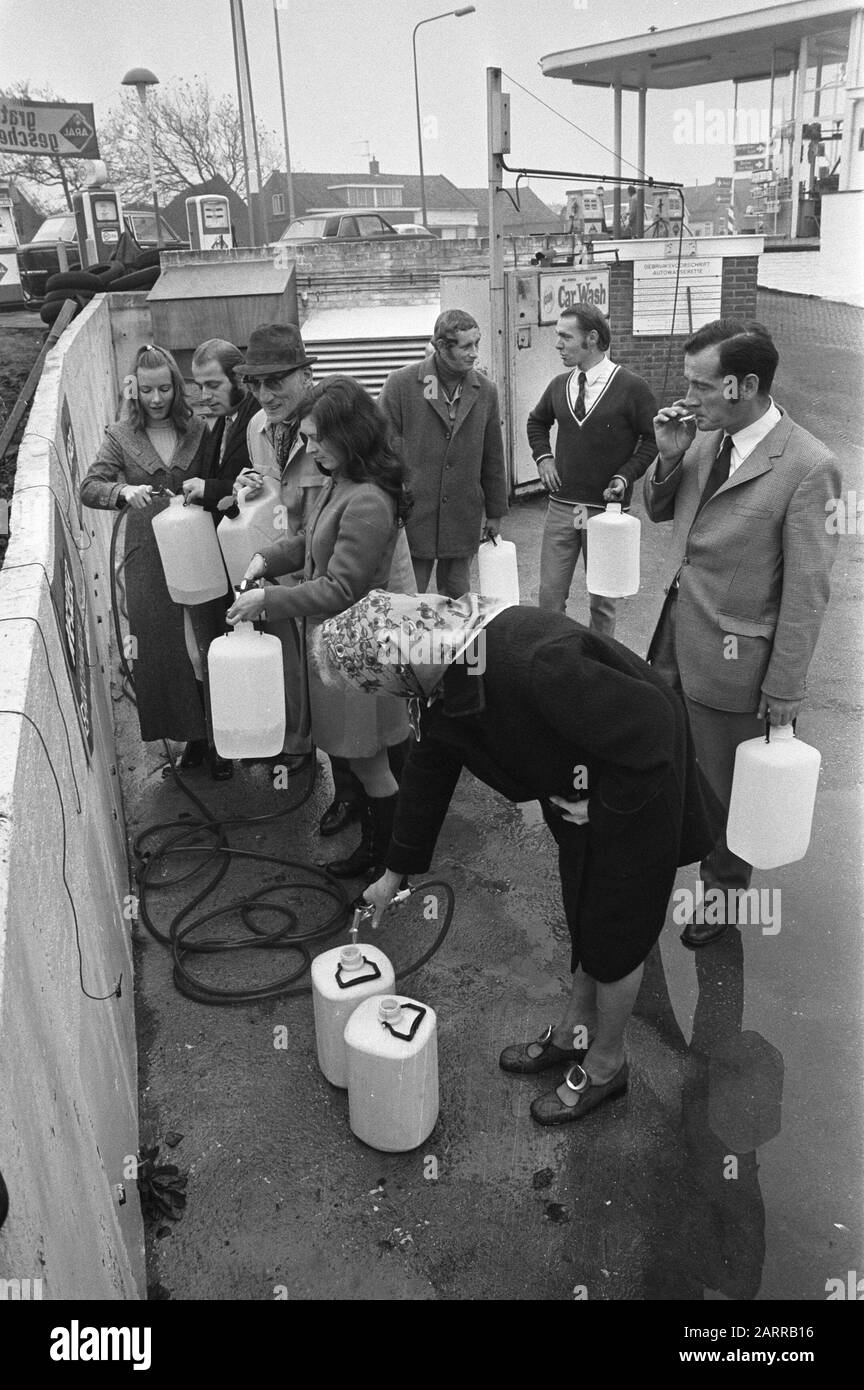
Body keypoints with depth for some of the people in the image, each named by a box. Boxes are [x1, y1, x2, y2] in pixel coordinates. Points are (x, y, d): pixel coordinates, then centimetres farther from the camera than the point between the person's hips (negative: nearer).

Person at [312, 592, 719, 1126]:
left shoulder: (535, 662, -39)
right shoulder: (446, 675, -8)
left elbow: (652, 722, -33)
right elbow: (429, 772, 7)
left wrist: (604, 806, -20)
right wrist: (394, 872, 16)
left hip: (637, 792, -8)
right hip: (580, 794, 8)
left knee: (615, 931, 8)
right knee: (584, 919, 23)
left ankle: (605, 1066, 31)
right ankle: (574, 1032, 45)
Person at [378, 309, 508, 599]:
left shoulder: (485, 391, 6)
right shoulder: (401, 384, -5)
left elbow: (493, 458, 13)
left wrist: (495, 513, 15)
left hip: (463, 520, 3)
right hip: (412, 518, -3)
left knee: (457, 599, 10)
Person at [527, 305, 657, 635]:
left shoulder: (631, 387, -9)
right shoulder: (559, 385, 5)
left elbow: (653, 438, -3)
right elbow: (536, 422, 24)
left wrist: (625, 476, -14)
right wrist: (543, 457, 8)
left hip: (606, 508, -4)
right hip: (561, 506, 4)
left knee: (602, 600, 9)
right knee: (549, 595, 5)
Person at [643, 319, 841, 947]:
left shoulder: (808, 467, -20)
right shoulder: (707, 437, 0)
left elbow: (807, 591, -17)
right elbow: (659, 511, 15)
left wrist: (784, 690, -13)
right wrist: (669, 456, -6)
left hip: (731, 659, -6)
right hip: (675, 637, 6)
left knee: (724, 791, 13)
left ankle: (723, 895, 38)